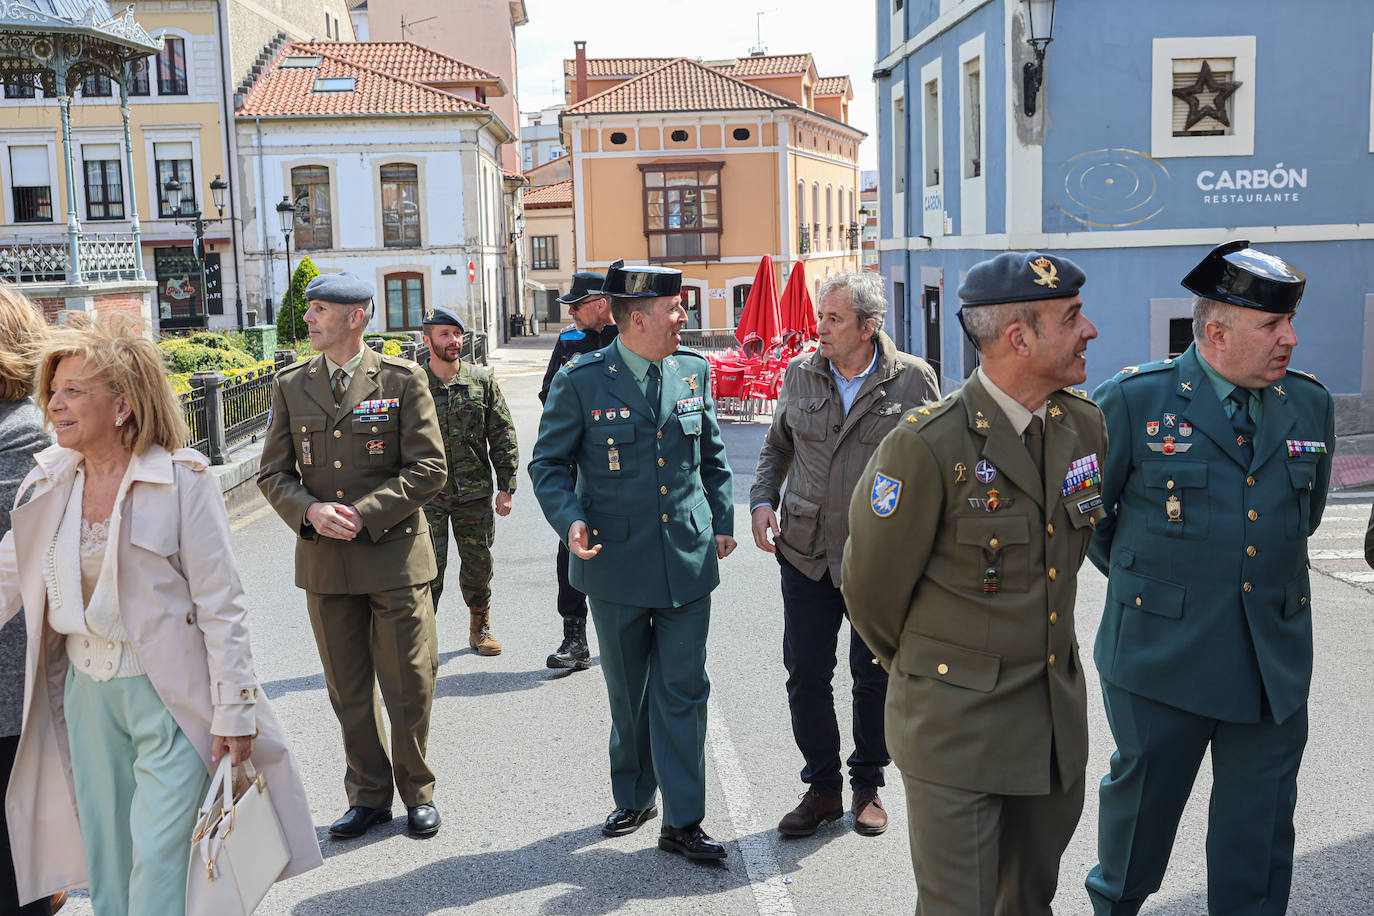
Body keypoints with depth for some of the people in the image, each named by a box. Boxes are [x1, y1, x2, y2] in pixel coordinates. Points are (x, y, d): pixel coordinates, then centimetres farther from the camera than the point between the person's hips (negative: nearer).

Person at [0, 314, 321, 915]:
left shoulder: (183, 478, -14)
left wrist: (233, 713, -13)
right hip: (86, 691, 6)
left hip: (169, 696, -6)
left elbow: (221, 604, -13)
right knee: (103, 858, 18)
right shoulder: (48, 479, 3)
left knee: (161, 864, -2)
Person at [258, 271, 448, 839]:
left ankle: (418, 792, 25)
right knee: (348, 691, 12)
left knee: (409, 686, 5)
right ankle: (368, 795, 28)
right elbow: (273, 472, 8)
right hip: (325, 560, 3)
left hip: (394, 555, -3)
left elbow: (428, 468, -7)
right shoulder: (290, 385, 6)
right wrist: (310, 511, -12)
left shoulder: (402, 379, -4)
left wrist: (364, 514, -15)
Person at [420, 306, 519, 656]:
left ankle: (480, 628, 28)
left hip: (475, 492, 2)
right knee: (429, 566, -5)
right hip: (428, 493, -2)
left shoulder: (482, 380, 3)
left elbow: (503, 435, 5)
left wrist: (506, 487, 1)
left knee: (478, 563, 10)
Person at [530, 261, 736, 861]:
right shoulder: (580, 381, -7)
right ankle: (633, 799, 33)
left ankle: (682, 822, 10)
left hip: (688, 558, 2)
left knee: (682, 690, 2)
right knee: (628, 695, 12)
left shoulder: (693, 371, 5)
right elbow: (548, 463, 0)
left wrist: (723, 521, 12)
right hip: (617, 563, -2)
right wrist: (569, 520, -16)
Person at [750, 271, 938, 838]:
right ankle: (822, 788, 21)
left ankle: (868, 785, 29)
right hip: (806, 552, 2)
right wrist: (762, 501, 1)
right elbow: (777, 446, 16)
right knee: (805, 673, 3)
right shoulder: (799, 375, 3)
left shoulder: (913, 379, -5)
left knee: (875, 675, 9)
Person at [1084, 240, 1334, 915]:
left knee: (1260, 830, 11)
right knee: (1142, 801, 14)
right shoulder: (1133, 400, -9)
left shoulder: (1311, 406, 4)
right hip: (1161, 654, -3)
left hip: (1275, 664, 3)